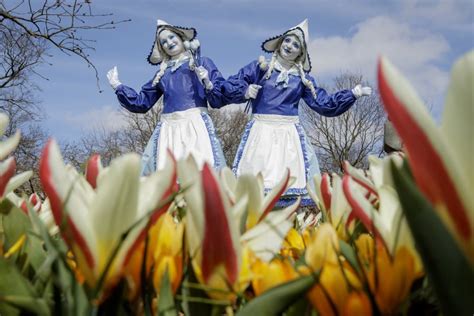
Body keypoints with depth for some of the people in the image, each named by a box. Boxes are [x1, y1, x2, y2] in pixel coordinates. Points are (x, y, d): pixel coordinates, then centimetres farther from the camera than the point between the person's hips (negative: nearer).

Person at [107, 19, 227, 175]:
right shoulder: (162, 73, 24)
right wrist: (118, 86, 22)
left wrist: (208, 84, -12)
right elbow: (142, 102, 26)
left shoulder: (202, 63, 15)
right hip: (168, 129, 4)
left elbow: (220, 98, 6)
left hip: (195, 125, -4)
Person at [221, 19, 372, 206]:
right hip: (261, 131, -2)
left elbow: (325, 103, 12)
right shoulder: (260, 67, 7)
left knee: (290, 180, -3)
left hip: (289, 134, 2)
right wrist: (245, 91, -14)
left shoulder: (302, 78, 13)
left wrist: (354, 94, 7)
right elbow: (228, 86, 5)